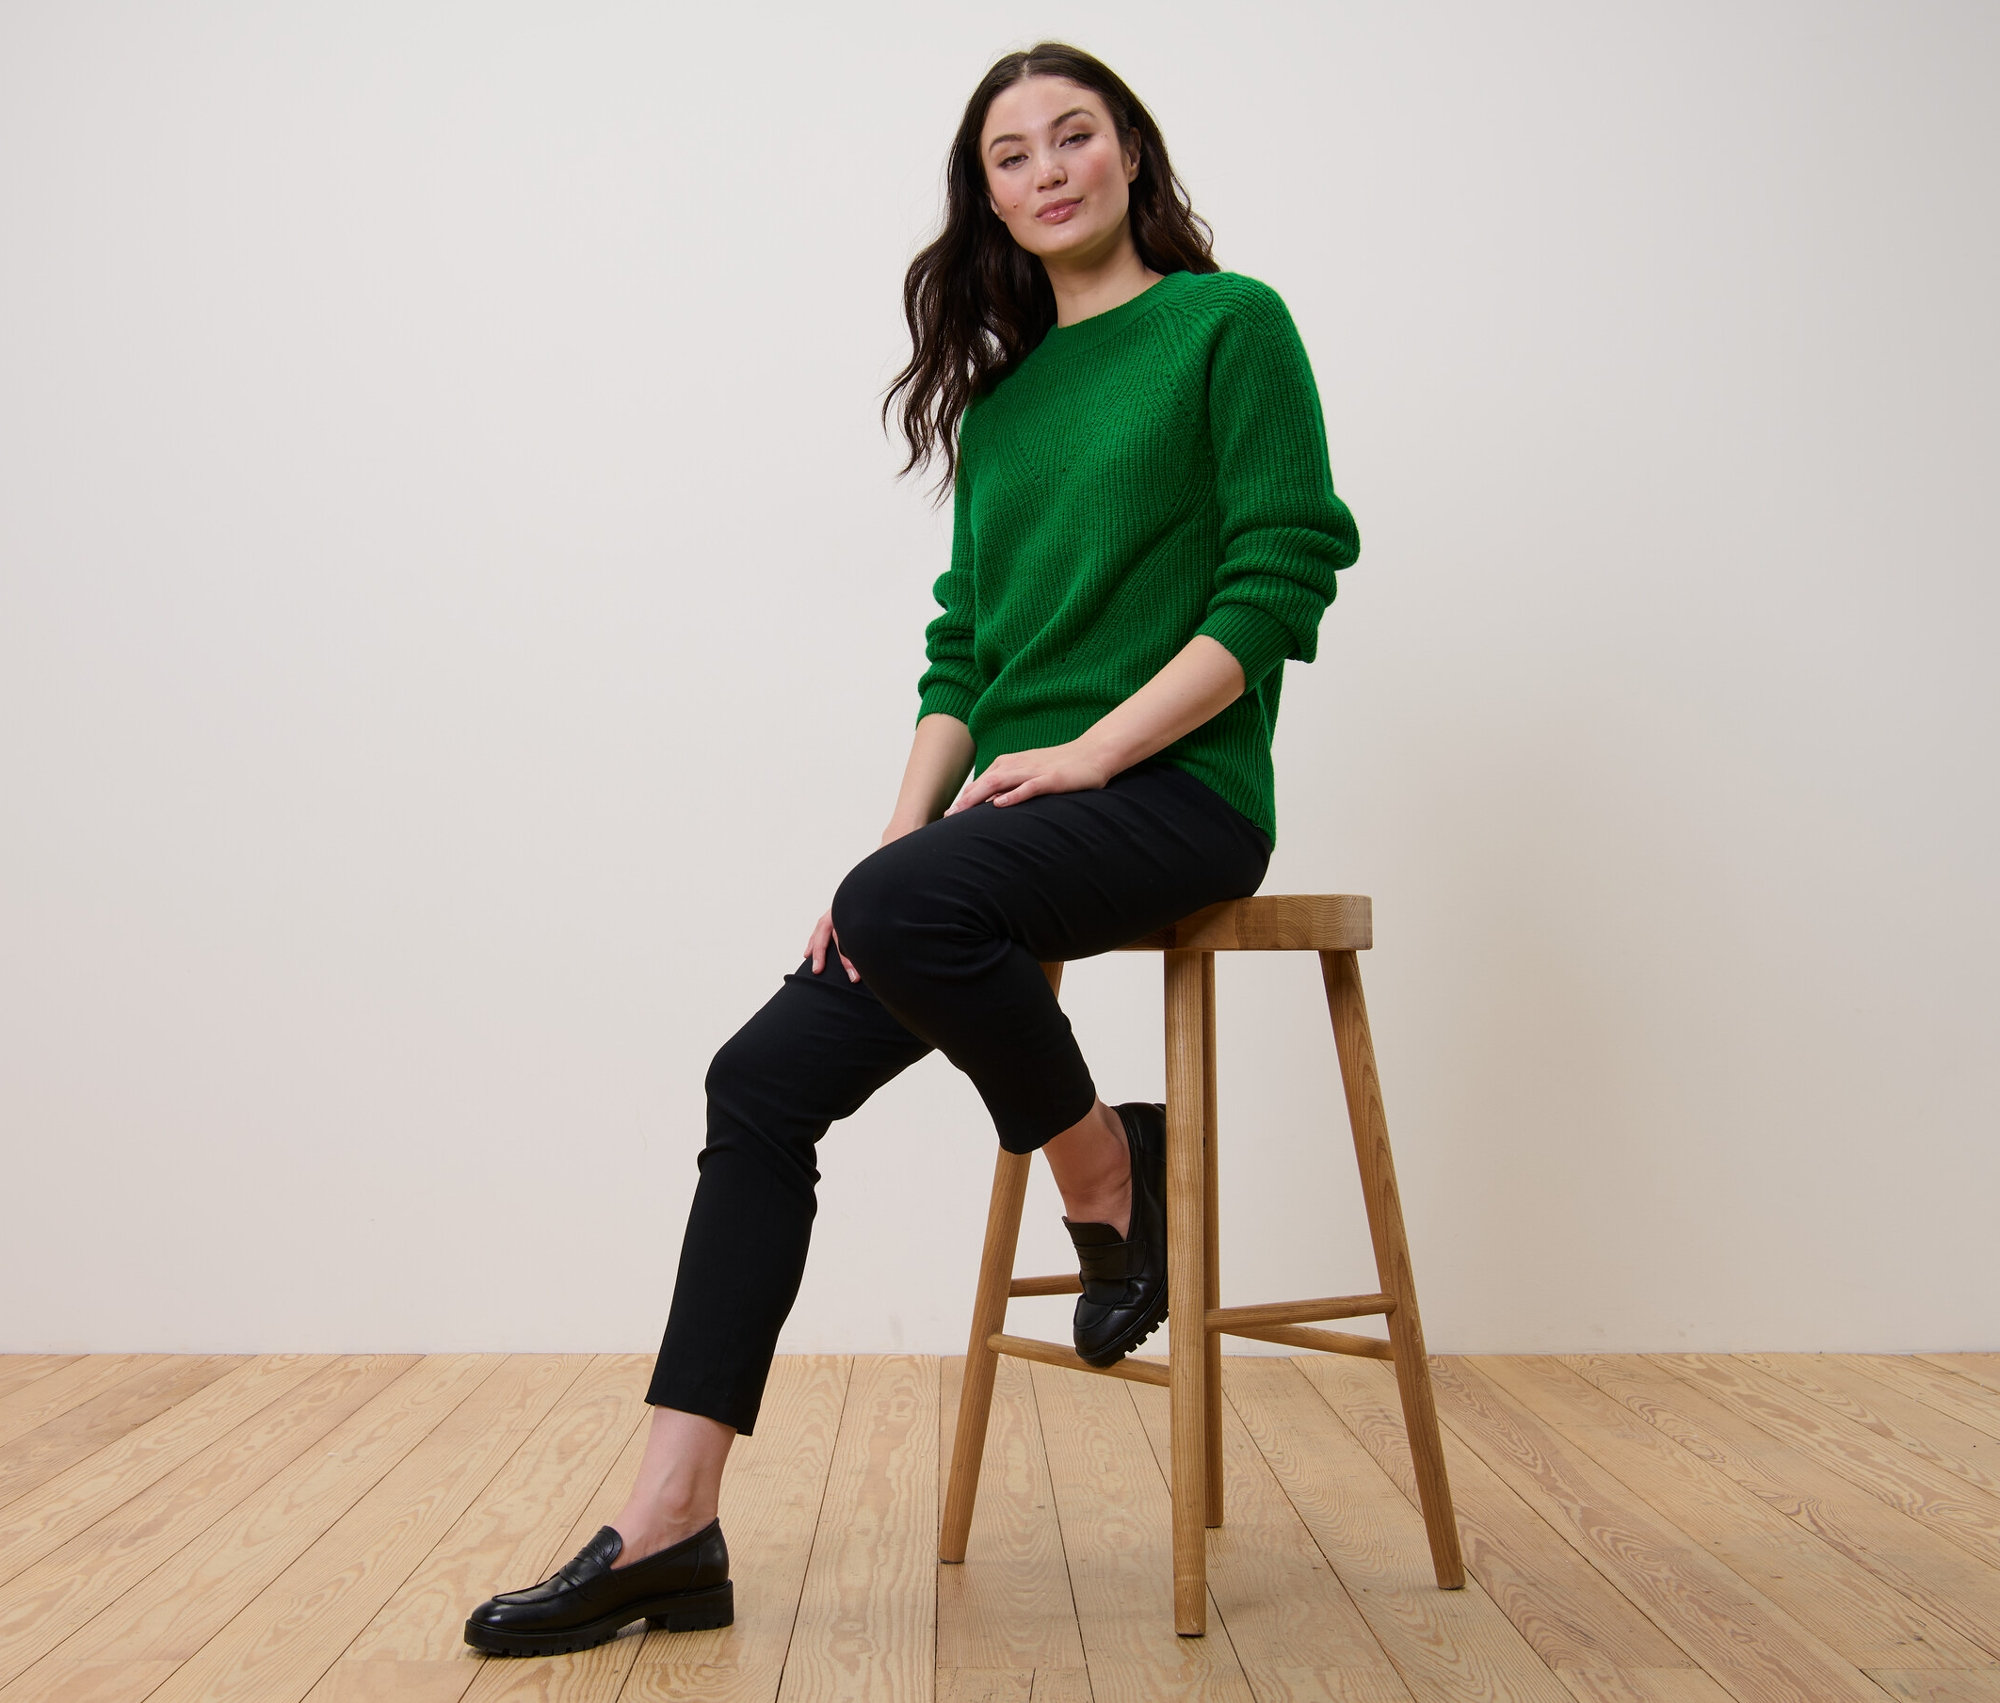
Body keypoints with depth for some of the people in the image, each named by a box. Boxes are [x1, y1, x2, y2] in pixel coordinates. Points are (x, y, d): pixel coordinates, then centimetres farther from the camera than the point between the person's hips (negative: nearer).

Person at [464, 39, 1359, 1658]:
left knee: (906, 910, -35)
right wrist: (902, 832, 1)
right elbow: (963, 640, 15)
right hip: (1022, 808, 6)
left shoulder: (1230, 323, 2)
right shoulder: (1004, 392, 19)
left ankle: (1112, 1173, -7)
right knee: (768, 1077, -9)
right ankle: (669, 1531, -7)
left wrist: (1089, 748, -15)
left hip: (1178, 795, -6)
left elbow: (1283, 582, -8)